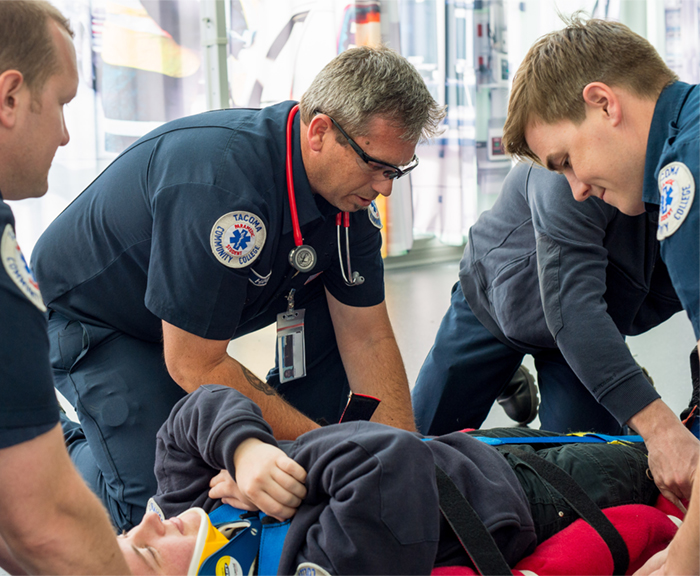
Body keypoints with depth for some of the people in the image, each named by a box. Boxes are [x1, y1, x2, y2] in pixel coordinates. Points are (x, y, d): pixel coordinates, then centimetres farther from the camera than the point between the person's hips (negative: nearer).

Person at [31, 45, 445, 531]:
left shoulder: (350, 183, -14)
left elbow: (367, 339, -8)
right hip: (85, 313, -7)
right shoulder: (218, 182, -38)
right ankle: (63, 460, 11)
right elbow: (194, 367, -31)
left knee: (334, 314, -9)